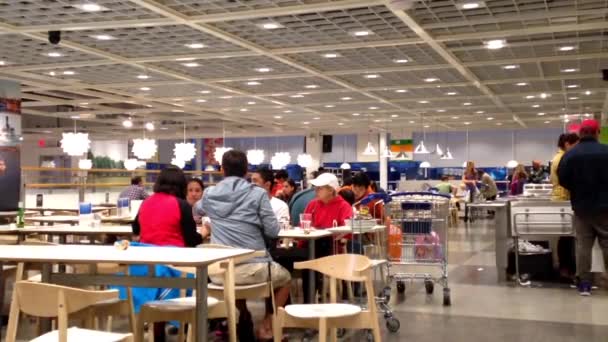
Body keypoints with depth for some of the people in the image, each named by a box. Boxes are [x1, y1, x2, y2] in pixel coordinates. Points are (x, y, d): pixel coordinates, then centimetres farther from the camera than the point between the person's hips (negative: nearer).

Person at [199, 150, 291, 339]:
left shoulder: (209, 194, 6)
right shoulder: (258, 193, -5)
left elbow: (197, 209, 30)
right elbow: (272, 231, -6)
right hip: (252, 268, -3)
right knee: (285, 278, 29)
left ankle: (244, 321, 39)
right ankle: (267, 327, 21)